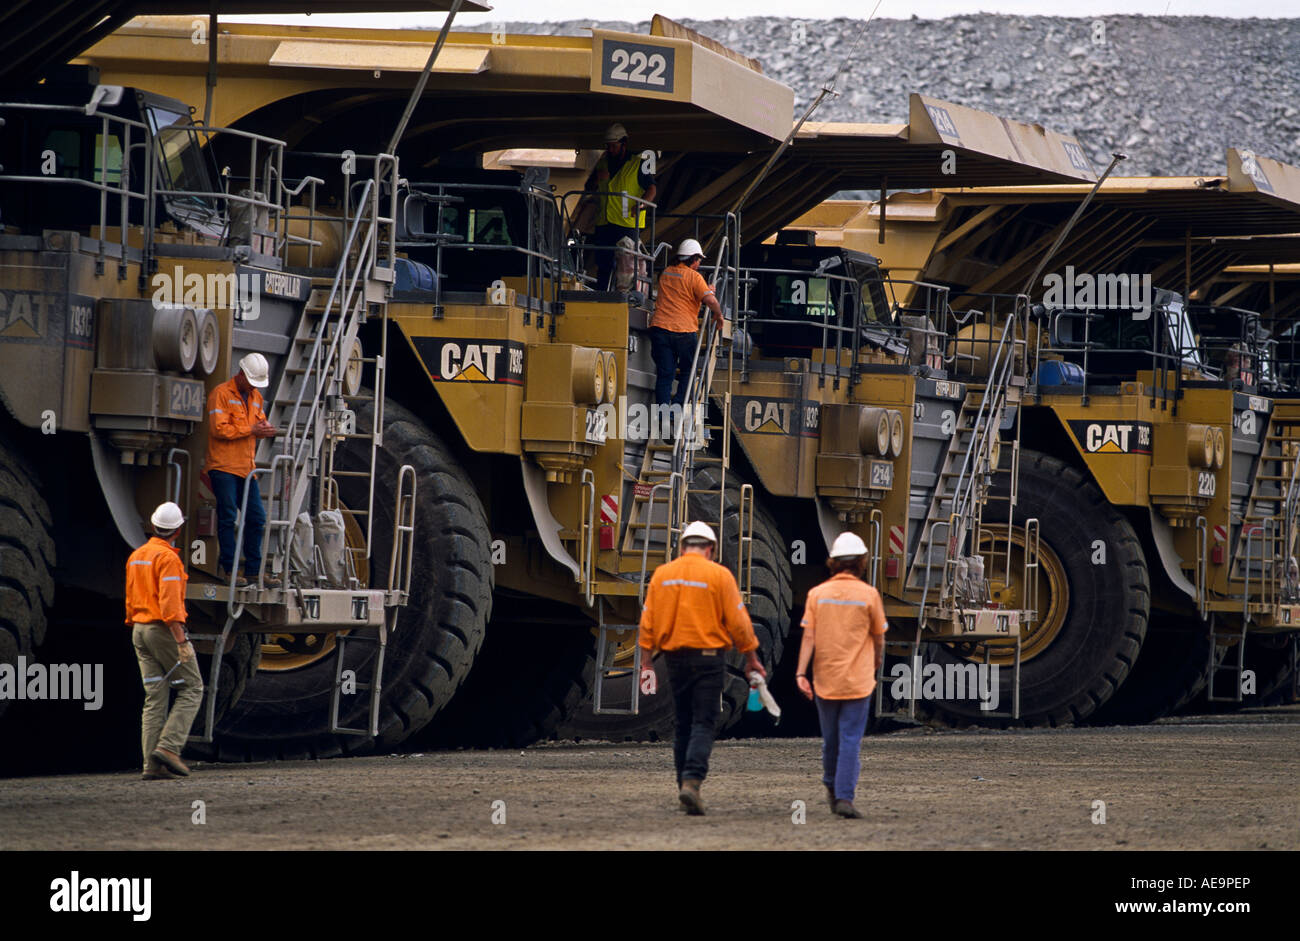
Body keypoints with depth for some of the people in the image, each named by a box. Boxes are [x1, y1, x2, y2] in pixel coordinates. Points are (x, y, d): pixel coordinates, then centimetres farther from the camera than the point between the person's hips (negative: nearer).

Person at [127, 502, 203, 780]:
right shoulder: (168, 558, -13)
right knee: (191, 689, 2)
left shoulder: (136, 557, 13)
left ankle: (152, 764, -2)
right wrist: (182, 642, -22)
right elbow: (170, 603, -20)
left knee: (155, 696, 5)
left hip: (140, 630, 8)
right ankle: (169, 746, -12)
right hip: (165, 629, -8)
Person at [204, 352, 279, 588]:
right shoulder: (221, 394, -7)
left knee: (257, 518, 5)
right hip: (223, 466, -7)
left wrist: (265, 428, 0)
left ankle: (253, 570, 10)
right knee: (227, 517, -8)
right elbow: (219, 429, -15)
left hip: (246, 468, 7)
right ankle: (230, 569, -6)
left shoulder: (256, 397, 18)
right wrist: (252, 430, -15)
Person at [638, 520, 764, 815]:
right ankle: (692, 781, -22)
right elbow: (738, 622, -6)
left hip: (675, 658, 4)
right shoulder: (719, 575, -6)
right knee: (704, 724, -6)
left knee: (683, 725, 14)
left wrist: (646, 664, 9)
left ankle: (685, 785, 16)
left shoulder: (662, 574, 5)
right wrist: (751, 659, 5)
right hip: (708, 658, -4)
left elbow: (647, 622, 5)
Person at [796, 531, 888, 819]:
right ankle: (845, 796, -13)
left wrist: (801, 672, -6)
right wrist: (876, 664, 22)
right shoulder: (868, 595, -5)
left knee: (830, 739, 15)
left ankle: (832, 790, 30)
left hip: (825, 679, 3)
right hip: (857, 681, -3)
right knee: (850, 740, -3)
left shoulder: (817, 594, 1)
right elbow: (878, 639, 4)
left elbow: (808, 636, -5)